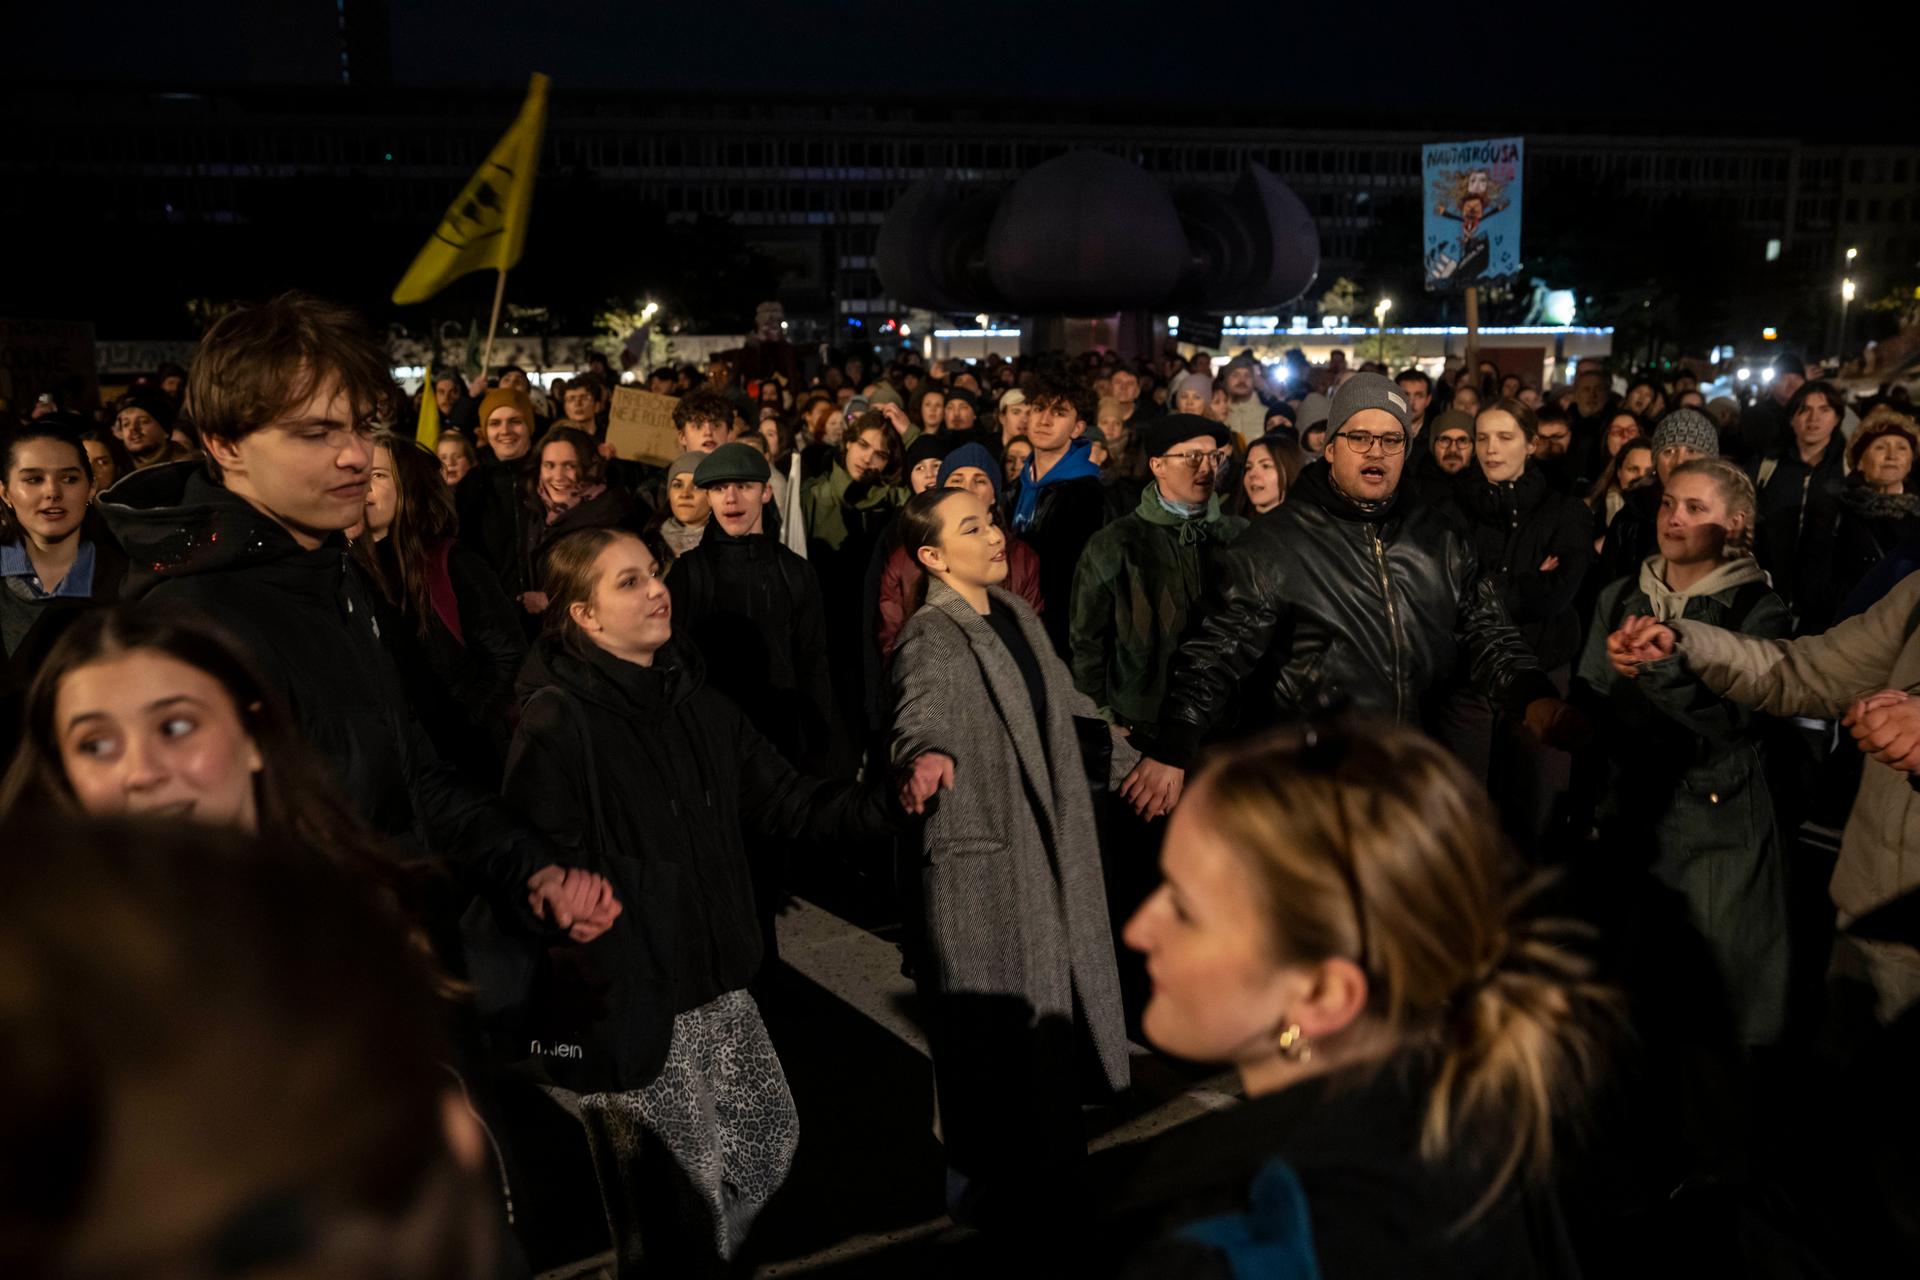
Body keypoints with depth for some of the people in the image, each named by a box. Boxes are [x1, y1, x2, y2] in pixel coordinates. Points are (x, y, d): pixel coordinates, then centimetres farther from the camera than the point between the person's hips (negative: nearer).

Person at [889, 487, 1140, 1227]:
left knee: (1049, 1003, 20)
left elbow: (1064, 708, 19)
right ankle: (987, 1187, 24)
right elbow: (920, 714, -37)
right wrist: (926, 756, -58)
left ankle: (1045, 1160, 40)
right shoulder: (930, 636, -17)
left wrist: (1127, 758, 23)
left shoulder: (1016, 615, 8)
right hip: (979, 856, -8)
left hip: (1049, 847, 8)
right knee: (992, 1027, 4)